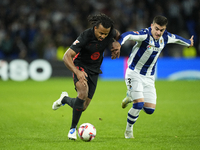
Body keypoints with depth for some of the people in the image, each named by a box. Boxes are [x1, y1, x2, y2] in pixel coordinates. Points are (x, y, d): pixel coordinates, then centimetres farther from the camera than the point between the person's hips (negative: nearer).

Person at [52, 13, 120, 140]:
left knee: (83, 107, 3)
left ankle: (65, 99, 37)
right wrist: (77, 72, -41)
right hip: (80, 66, -5)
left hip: (94, 70, 5)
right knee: (83, 93, -34)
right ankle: (73, 128, -18)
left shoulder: (110, 32, -15)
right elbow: (67, 56, -28)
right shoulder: (85, 36, -28)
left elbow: (117, 35, 14)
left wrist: (116, 48, -1)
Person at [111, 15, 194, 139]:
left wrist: (188, 43, 41)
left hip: (149, 77, 6)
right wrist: (119, 43, -64)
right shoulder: (145, 35, -23)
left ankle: (131, 97, 31)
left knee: (150, 110, -1)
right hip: (134, 74, -6)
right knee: (139, 104, -19)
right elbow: (129, 35, -43)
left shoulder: (165, 37, -2)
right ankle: (129, 130, 8)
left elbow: (176, 38, 21)